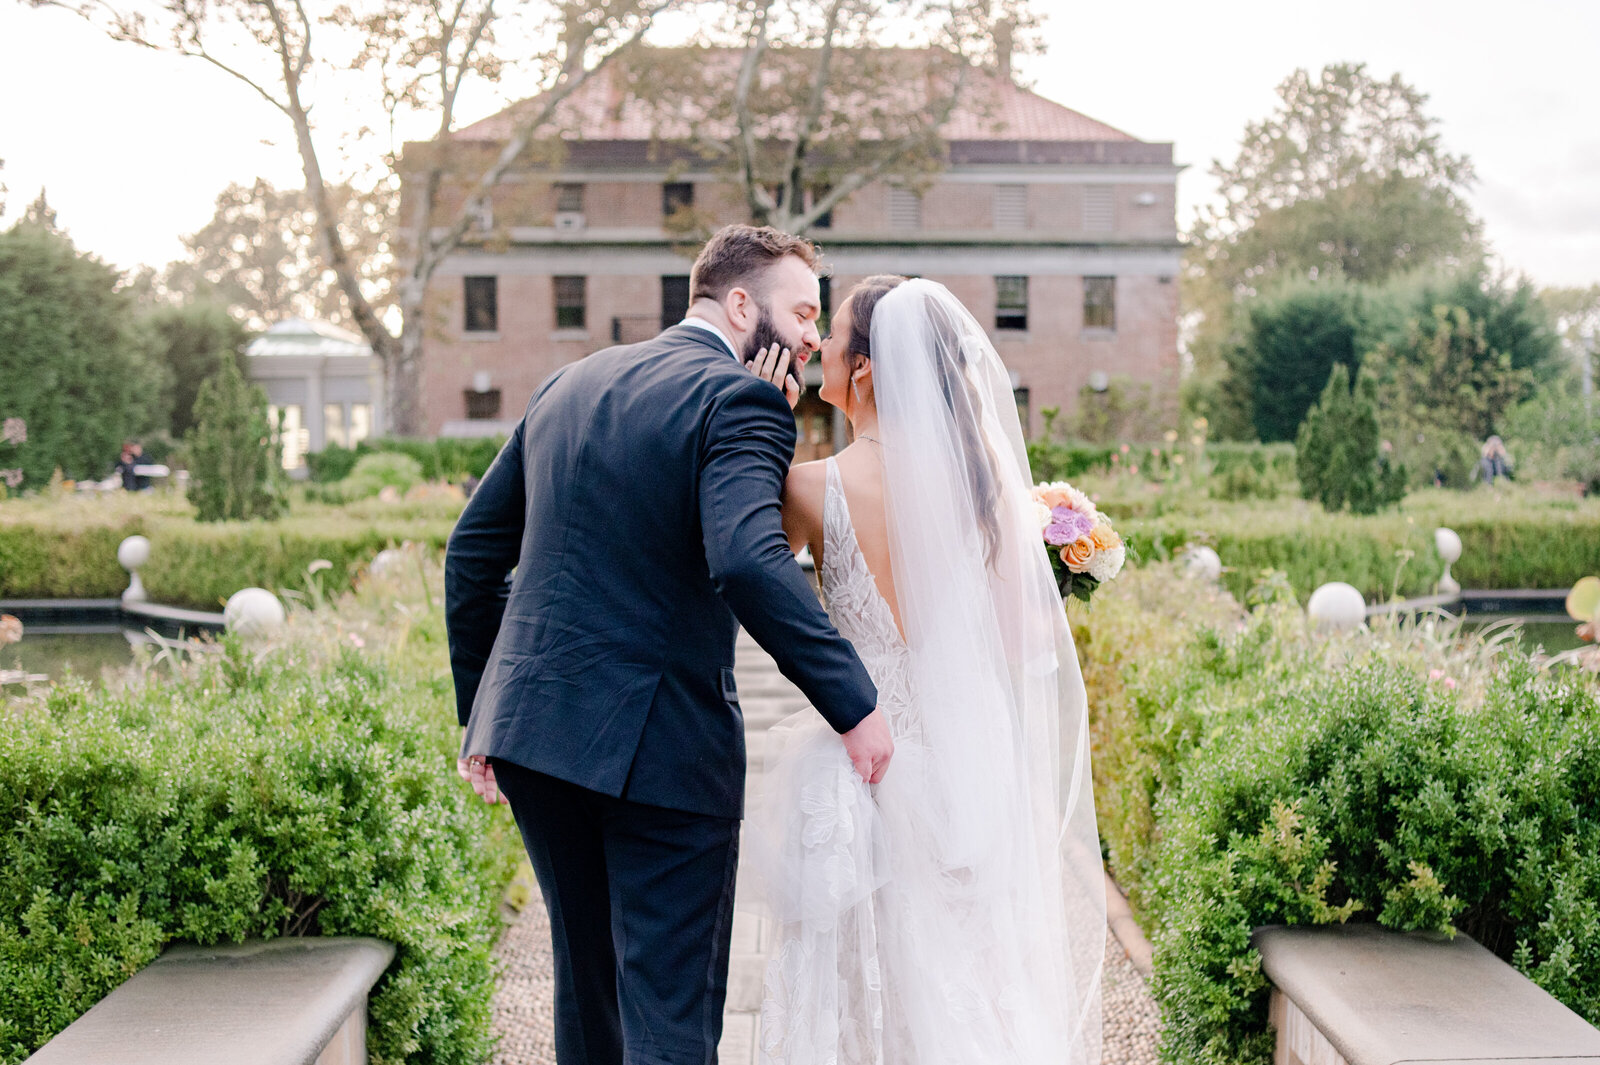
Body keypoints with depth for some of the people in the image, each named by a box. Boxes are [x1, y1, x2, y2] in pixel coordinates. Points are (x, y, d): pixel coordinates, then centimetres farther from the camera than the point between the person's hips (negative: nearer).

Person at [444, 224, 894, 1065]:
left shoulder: (565, 386, 13)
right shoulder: (740, 402, -11)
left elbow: (473, 550, 15)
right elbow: (748, 560, -28)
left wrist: (481, 714, 20)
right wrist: (852, 704, -24)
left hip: (531, 728, 7)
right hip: (660, 745, -7)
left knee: (588, 980, 23)